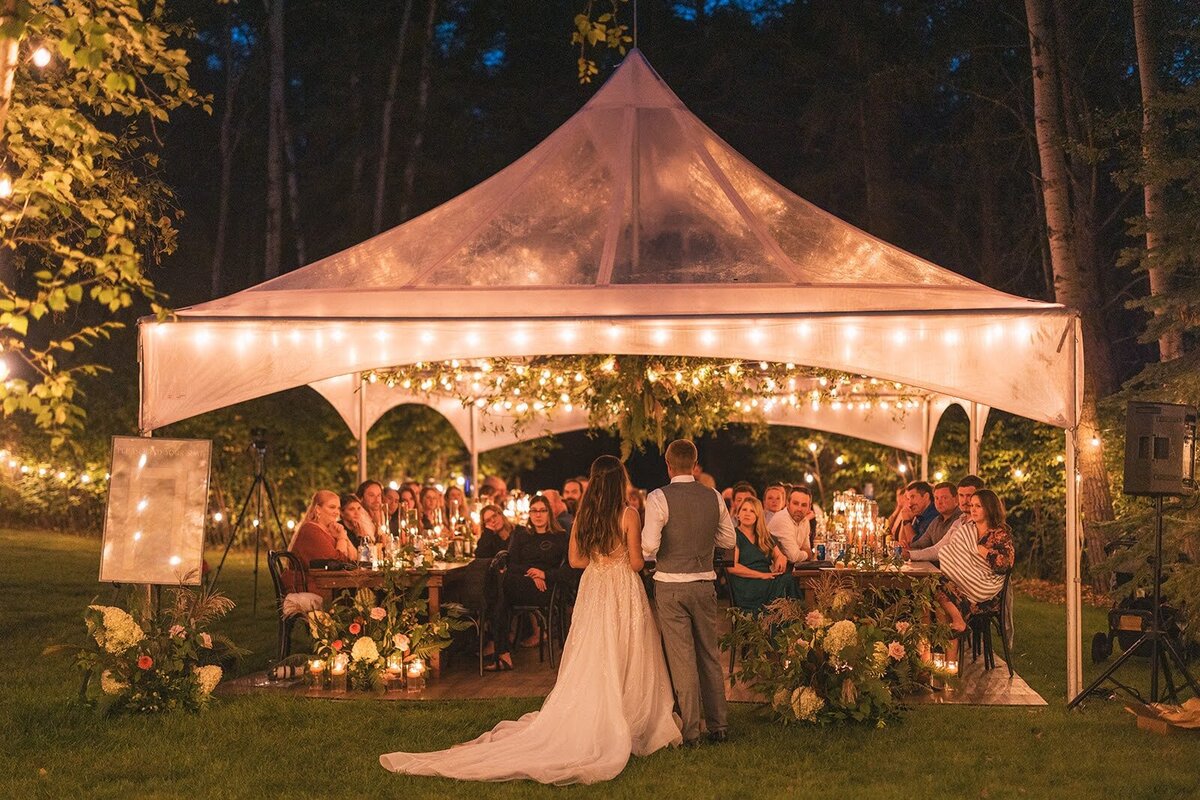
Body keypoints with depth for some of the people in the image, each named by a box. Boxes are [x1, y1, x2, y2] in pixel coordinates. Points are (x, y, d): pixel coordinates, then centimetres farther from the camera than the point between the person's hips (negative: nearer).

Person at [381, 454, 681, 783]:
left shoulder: (583, 513, 3)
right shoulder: (628, 515, -11)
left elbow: (576, 560, 7)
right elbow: (636, 562, -10)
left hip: (592, 590, 4)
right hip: (624, 591, -4)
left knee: (589, 665, 9)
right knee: (625, 664, 4)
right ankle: (627, 727, 9)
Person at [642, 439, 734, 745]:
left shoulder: (658, 498, -12)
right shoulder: (713, 497, 2)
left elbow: (649, 547, -18)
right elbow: (729, 539, 9)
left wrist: (646, 552, 4)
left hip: (671, 585, -4)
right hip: (705, 583, 4)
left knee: (682, 657, 2)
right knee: (709, 654, 15)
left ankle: (689, 730, 8)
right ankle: (718, 726, 22)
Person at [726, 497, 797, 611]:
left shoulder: (765, 537, 24)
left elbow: (779, 555, 25)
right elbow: (732, 567, -8)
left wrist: (780, 560, -1)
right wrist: (761, 575, -14)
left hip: (767, 583, 6)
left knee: (790, 576, -26)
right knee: (786, 580, -29)